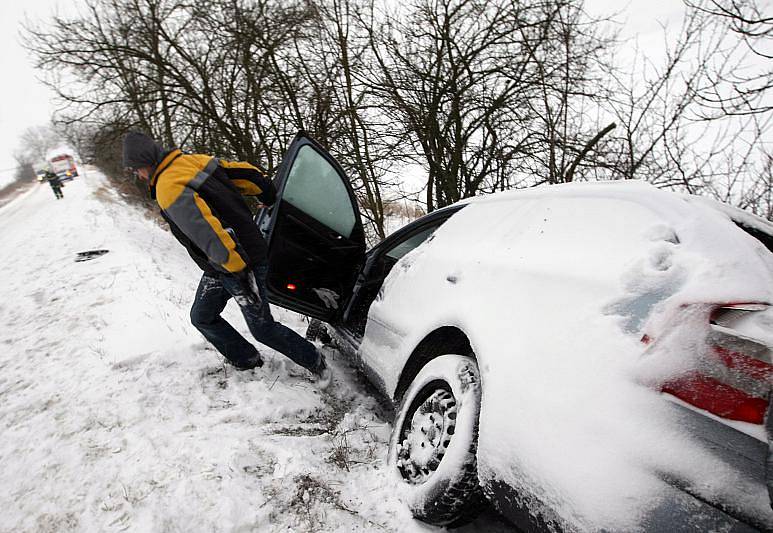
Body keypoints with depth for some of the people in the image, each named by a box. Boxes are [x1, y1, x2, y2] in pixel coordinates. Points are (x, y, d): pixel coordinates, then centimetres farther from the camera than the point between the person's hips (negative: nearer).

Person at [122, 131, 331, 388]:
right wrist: (274, 199, 17)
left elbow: (209, 234, -30)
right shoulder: (196, 160, 2)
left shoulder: (168, 189, -23)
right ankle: (247, 361, 32)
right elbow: (245, 172, 5)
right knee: (202, 317, 18)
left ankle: (314, 361, 21)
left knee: (262, 328, 3)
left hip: (241, 264, -10)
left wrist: (239, 272, -27)